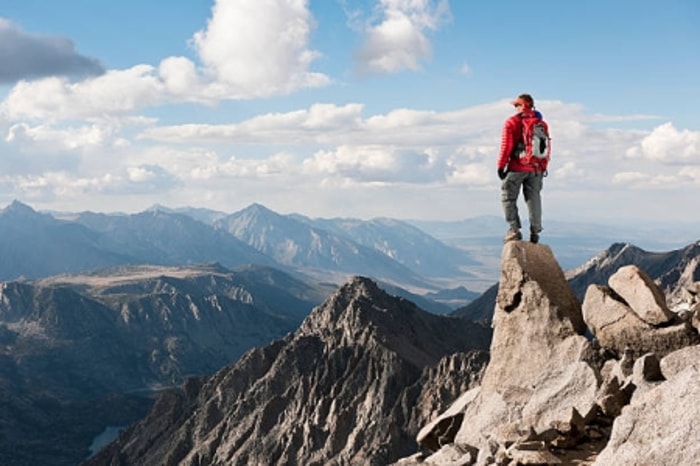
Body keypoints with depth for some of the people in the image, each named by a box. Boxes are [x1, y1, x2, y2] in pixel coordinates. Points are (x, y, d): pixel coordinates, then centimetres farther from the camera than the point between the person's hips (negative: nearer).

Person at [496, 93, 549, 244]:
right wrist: (543, 167, 16)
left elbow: (506, 146, -10)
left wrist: (501, 165, -3)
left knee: (508, 198, 5)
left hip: (516, 168, -5)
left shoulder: (511, 123, -6)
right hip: (536, 169, 5)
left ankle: (514, 230, -4)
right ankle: (535, 232, 9)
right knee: (533, 199, 10)